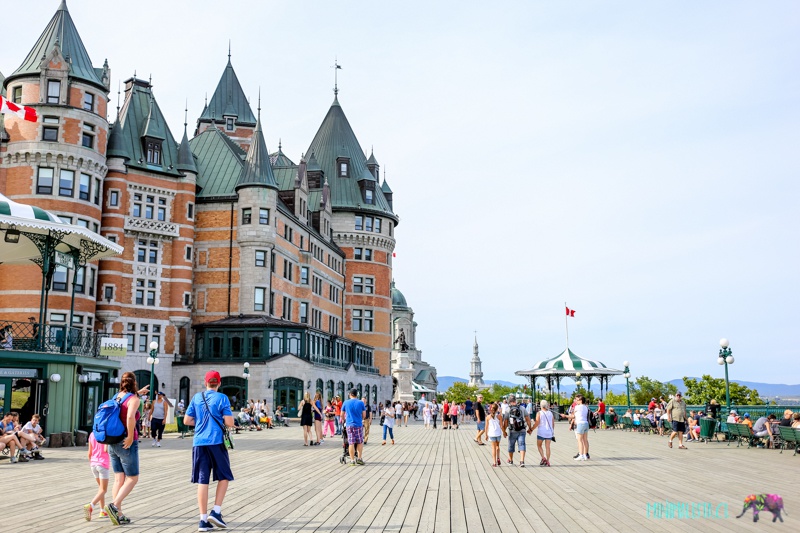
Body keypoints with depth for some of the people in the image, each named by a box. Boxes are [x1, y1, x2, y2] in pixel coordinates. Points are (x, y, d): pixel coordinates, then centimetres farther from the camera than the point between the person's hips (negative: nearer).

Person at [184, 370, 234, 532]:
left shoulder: (197, 397, 7)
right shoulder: (222, 398, -4)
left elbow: (187, 421, 8)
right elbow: (230, 423, -8)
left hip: (199, 443, 3)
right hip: (216, 442, -3)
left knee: (202, 481, 5)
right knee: (224, 477, 13)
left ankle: (203, 520, 4)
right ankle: (216, 512, 2)